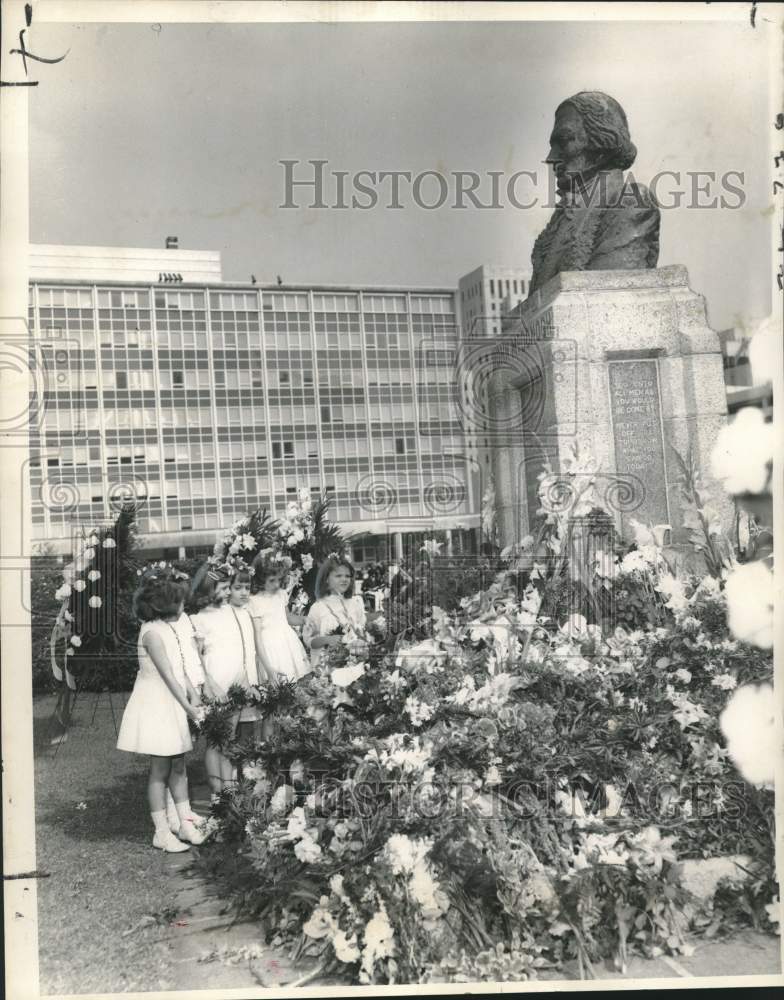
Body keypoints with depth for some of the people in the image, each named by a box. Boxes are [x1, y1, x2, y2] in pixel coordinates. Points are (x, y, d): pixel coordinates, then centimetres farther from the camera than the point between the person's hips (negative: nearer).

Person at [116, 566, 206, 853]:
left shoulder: (169, 629, 10)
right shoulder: (152, 632, -18)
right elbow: (168, 675, -20)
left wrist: (194, 696, 0)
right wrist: (189, 707, -18)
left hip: (172, 707, 9)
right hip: (156, 707, -9)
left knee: (178, 765, 12)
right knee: (160, 769, 0)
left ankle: (185, 823, 19)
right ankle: (162, 832, 8)